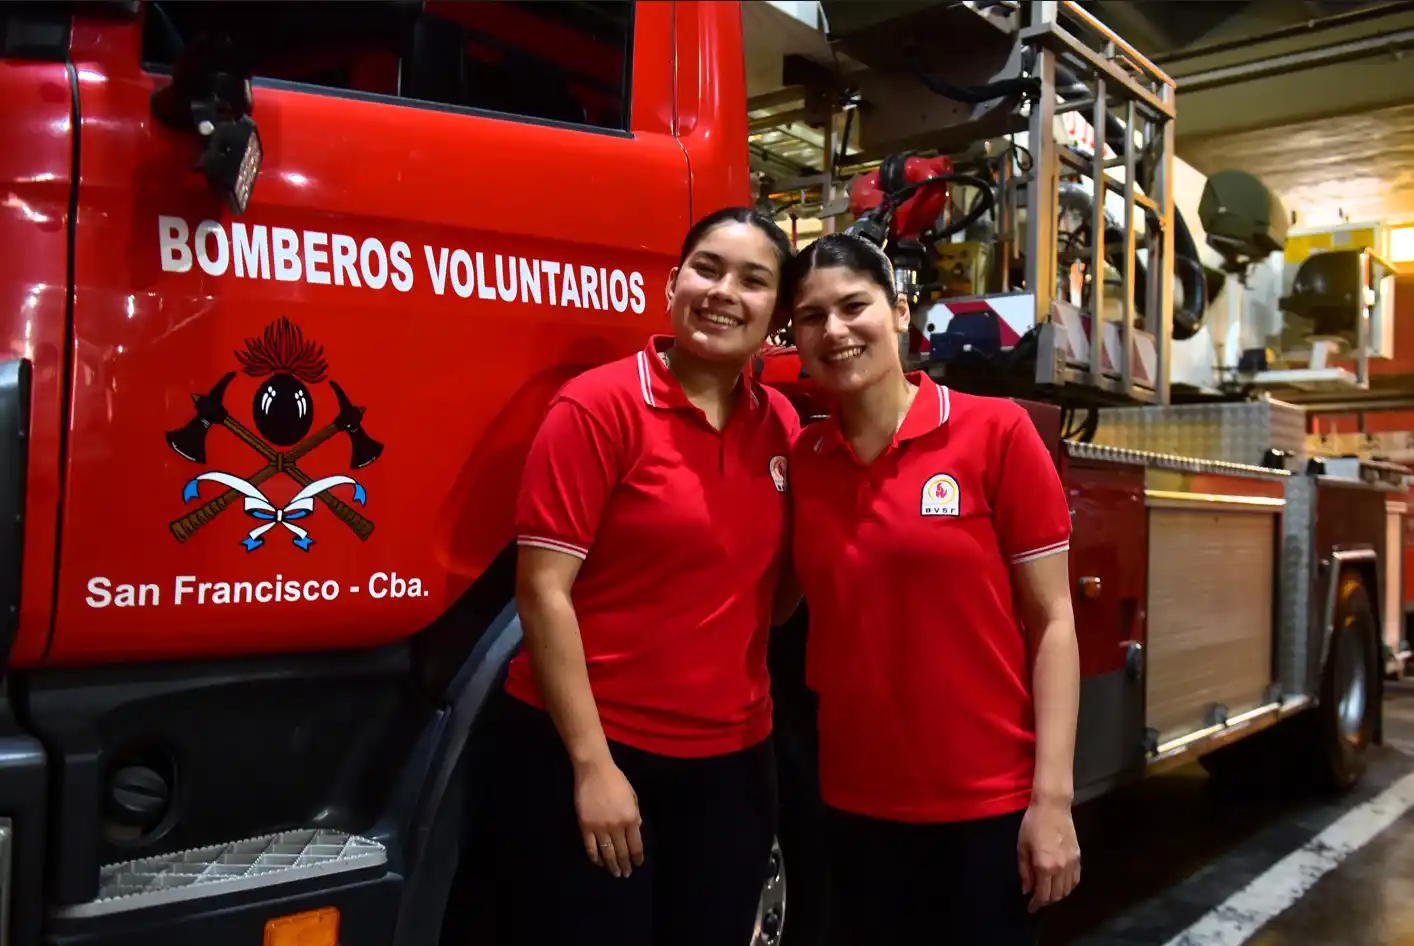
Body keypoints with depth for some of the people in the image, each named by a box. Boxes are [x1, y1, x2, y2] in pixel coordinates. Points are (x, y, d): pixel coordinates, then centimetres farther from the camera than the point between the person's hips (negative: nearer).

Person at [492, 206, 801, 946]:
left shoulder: (779, 425, 3)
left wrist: (749, 699, 0)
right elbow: (542, 592, -15)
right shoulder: (598, 407, -13)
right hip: (591, 754, -5)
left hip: (732, 760, 6)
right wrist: (591, 763, -17)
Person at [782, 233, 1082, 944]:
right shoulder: (799, 461, 2)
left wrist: (1052, 798, -11)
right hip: (856, 802, 4)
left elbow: (1051, 621, -8)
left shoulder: (995, 432, -9)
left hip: (989, 804, -3)